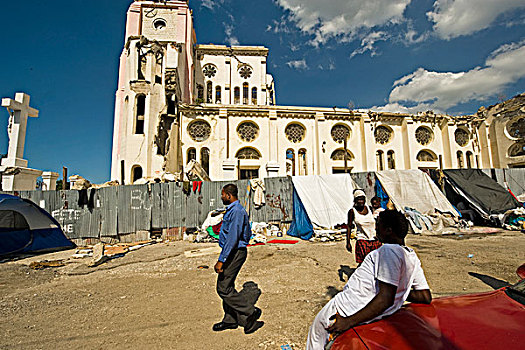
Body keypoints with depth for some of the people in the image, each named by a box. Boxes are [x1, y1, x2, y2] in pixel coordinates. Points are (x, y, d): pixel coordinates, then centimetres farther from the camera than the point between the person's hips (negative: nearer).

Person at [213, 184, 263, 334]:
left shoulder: (236, 211, -21)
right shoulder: (233, 210, 12)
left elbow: (232, 238, -26)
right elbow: (248, 234, 20)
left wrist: (221, 260, -25)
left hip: (234, 253, -10)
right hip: (234, 252, 10)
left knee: (224, 288, -2)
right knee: (227, 286, 17)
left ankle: (250, 312, 8)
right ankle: (230, 320, 30)